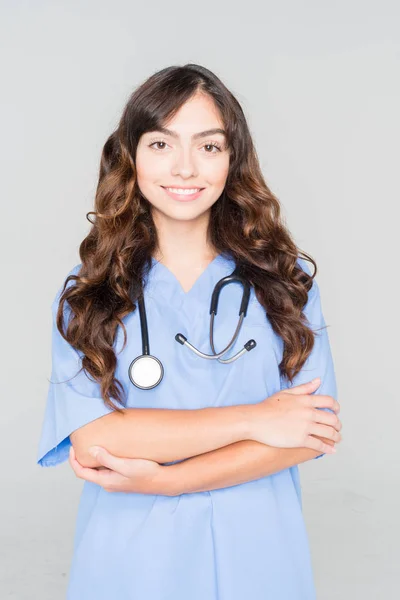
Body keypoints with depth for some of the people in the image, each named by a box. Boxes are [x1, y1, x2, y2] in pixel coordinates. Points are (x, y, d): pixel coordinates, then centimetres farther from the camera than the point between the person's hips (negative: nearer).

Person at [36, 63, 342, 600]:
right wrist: (251, 420, -17)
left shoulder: (286, 278, -4)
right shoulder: (87, 293, -5)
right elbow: (90, 439, -15)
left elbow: (309, 432, -10)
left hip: (256, 552, 1)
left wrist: (164, 479, -17)